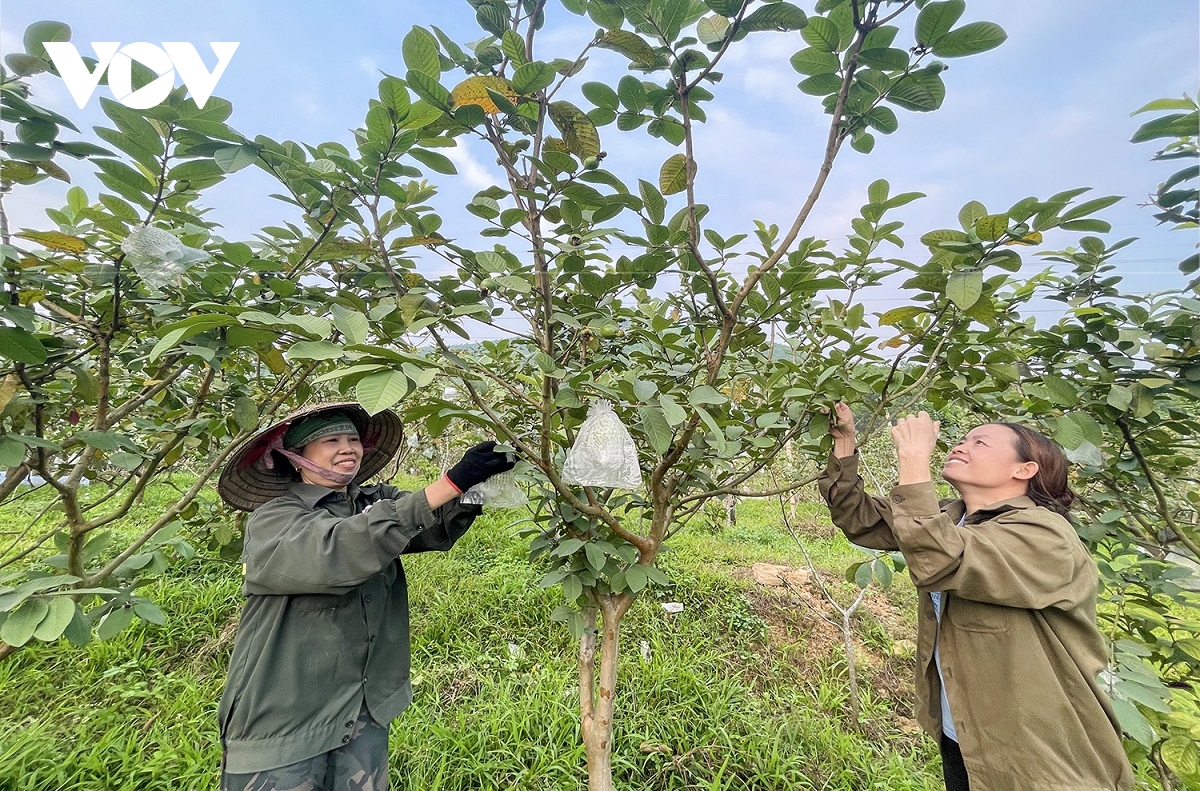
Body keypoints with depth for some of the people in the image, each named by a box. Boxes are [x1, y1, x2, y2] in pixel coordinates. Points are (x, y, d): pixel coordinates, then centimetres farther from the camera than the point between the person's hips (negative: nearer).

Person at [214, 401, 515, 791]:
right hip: (282, 718, -4)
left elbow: (439, 526, -15)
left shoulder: (377, 502, 1)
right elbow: (336, 552, -33)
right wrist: (450, 484, -40)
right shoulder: (271, 519, -14)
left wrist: (475, 485, -37)